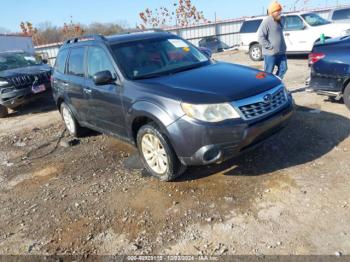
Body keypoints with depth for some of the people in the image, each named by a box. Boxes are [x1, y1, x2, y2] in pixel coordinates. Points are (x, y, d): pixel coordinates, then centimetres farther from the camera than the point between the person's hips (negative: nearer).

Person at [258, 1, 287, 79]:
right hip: (270, 53, -9)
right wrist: (270, 47, -20)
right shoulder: (266, 22, -13)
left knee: (283, 69, 12)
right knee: (268, 72, -2)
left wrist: (284, 46, 16)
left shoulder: (278, 21, 16)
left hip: (280, 52, 9)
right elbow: (261, 37, -20)